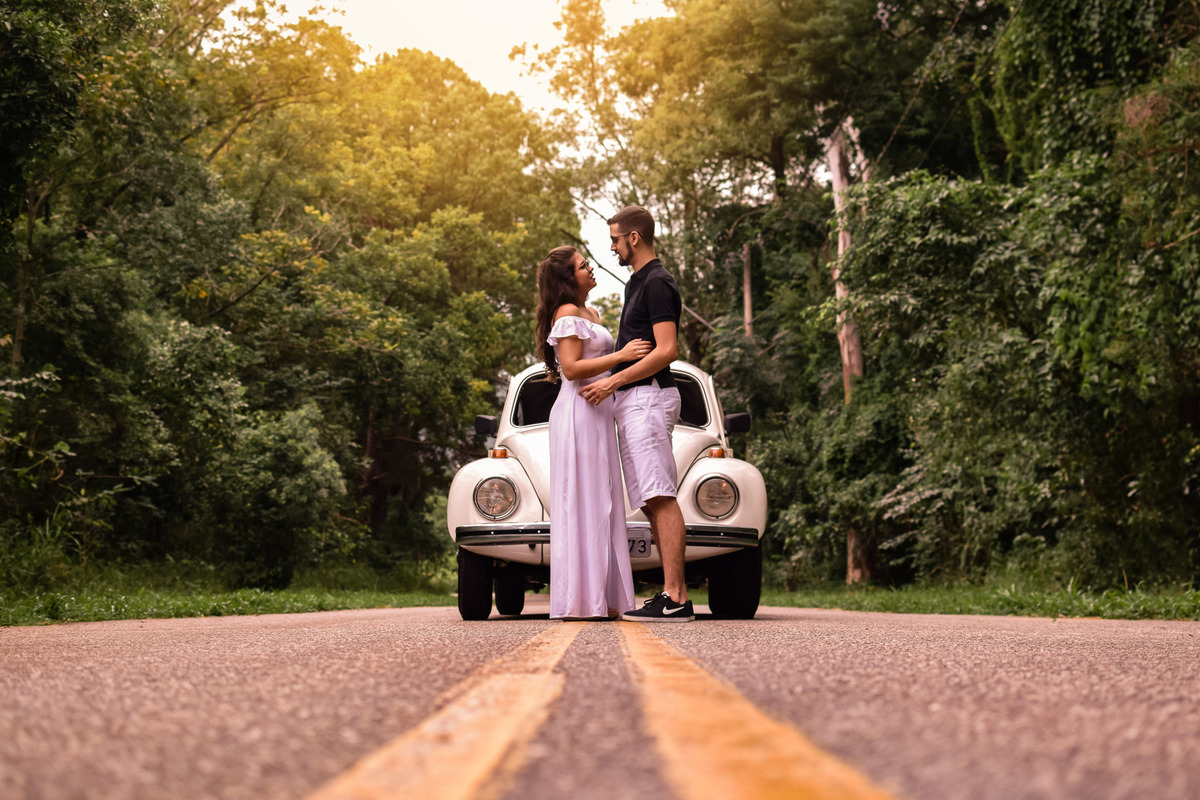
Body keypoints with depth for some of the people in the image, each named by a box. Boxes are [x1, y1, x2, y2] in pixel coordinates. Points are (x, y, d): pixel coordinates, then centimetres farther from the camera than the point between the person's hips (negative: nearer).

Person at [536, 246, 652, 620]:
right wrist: (620, 356, -18)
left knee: (602, 504, 8)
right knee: (582, 504, -10)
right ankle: (580, 599, -10)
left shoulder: (591, 314, 21)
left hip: (597, 414, 10)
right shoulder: (567, 313, -8)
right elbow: (572, 368, -17)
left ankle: (602, 598, 10)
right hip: (578, 412, -10)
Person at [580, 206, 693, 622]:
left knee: (661, 499, -15)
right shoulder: (638, 282, 23)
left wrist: (613, 382, -19)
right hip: (632, 401, 10)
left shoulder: (657, 283, -9)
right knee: (651, 503, 6)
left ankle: (675, 598, -19)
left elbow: (666, 350, -18)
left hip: (647, 396, -10)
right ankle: (672, 593, 5)